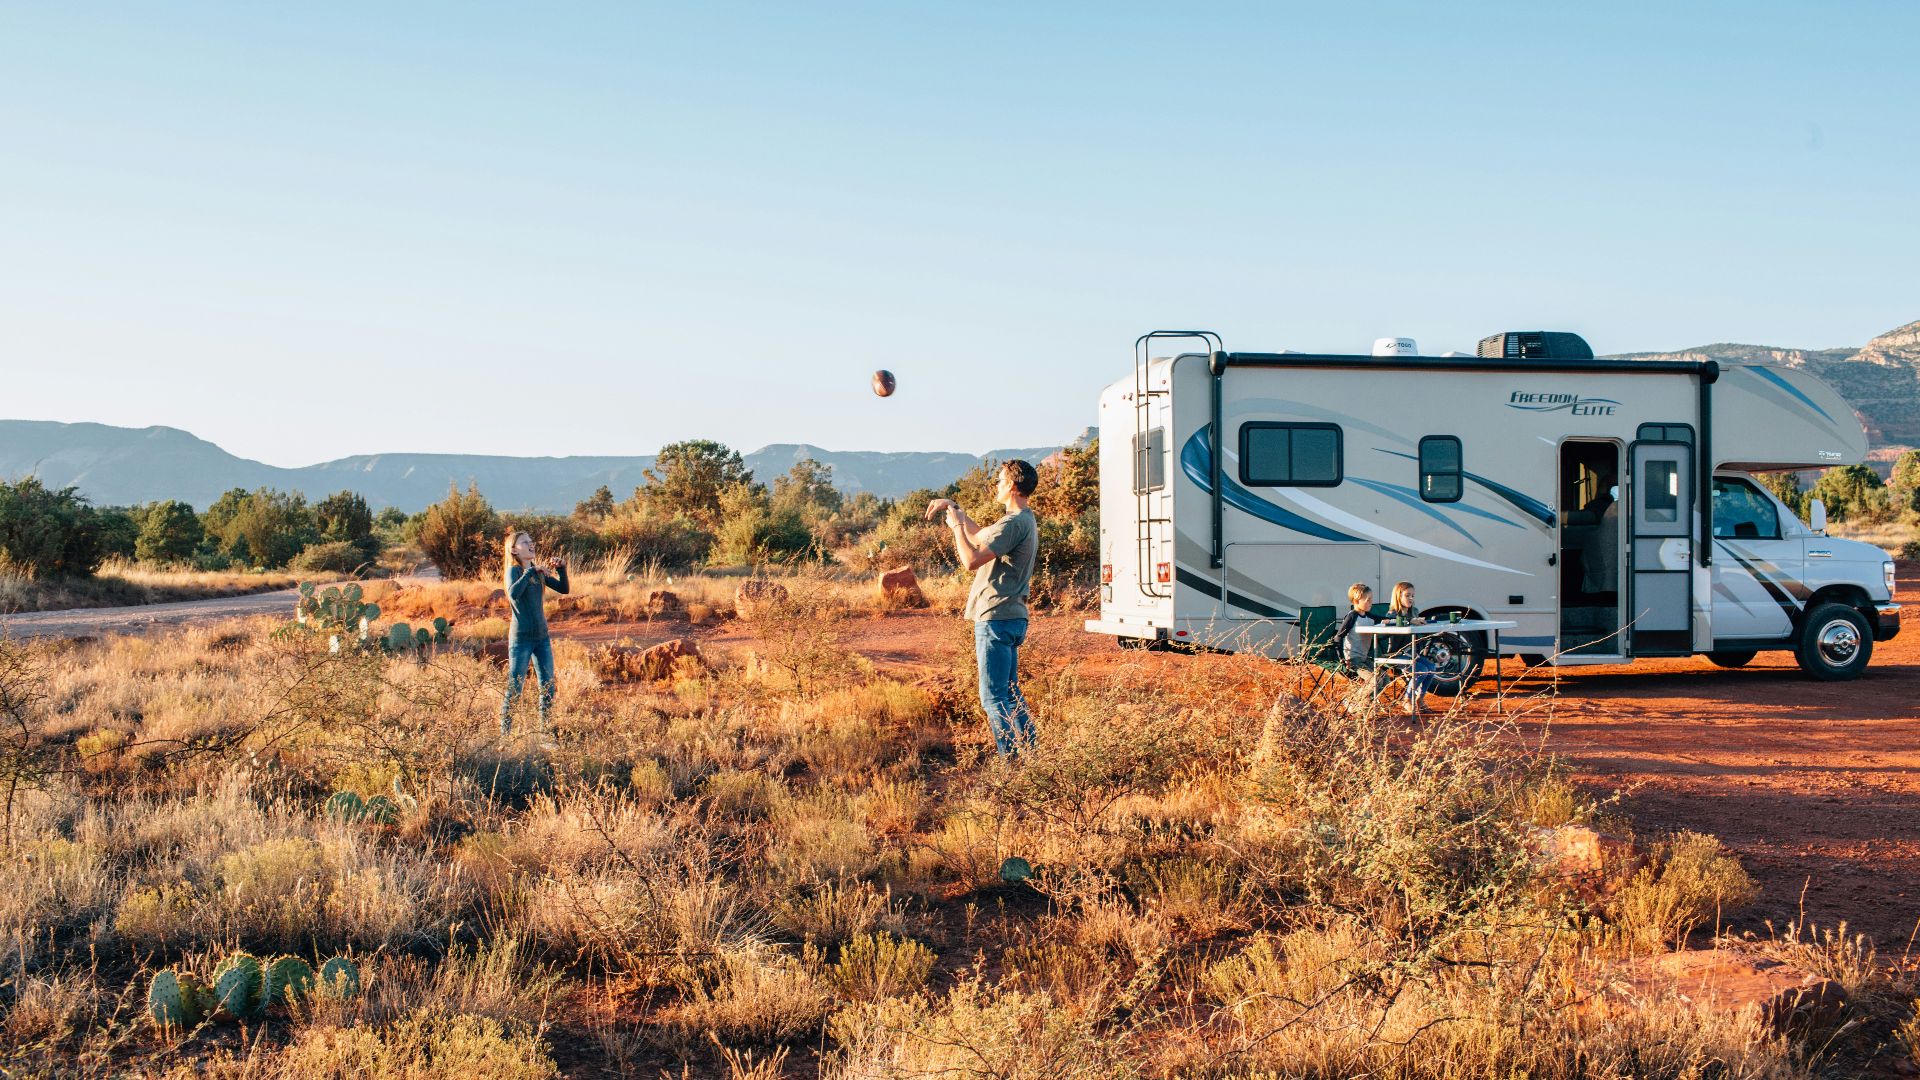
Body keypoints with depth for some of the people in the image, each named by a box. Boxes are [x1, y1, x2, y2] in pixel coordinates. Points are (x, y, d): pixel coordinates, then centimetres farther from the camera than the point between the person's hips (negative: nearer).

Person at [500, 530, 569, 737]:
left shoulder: (539, 572, 9)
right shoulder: (514, 571, -8)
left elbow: (563, 589, 9)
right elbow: (513, 593, -28)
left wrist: (561, 568, -5)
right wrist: (531, 571, -27)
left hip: (542, 636, 6)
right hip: (521, 637, -6)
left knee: (548, 687, 7)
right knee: (514, 688, -3)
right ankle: (505, 734, 4)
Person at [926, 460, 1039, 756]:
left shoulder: (1013, 523, -18)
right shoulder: (1025, 521, 16)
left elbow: (972, 560, -23)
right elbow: (980, 537, 30)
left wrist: (956, 525, -10)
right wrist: (955, 509, 25)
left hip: (996, 619, -10)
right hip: (1011, 618, 10)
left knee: (993, 697, -8)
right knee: (1010, 694, 15)